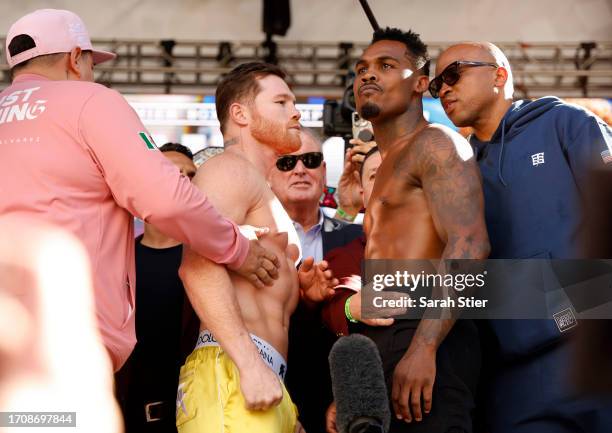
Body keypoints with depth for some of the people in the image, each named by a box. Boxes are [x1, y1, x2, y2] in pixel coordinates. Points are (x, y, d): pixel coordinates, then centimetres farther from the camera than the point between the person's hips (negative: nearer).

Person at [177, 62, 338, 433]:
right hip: (232, 373, -10)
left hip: (262, 376, 10)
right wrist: (251, 364, -25)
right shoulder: (230, 169, -1)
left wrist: (298, 290, 15)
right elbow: (199, 265, -18)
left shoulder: (260, 188, 31)